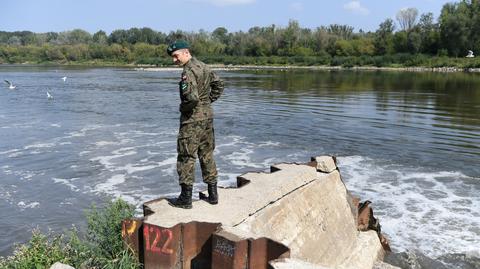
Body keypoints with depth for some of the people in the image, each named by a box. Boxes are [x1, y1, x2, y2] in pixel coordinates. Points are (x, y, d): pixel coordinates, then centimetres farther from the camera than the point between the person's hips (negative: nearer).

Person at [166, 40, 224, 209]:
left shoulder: (188, 71, -17)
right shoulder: (203, 67, 10)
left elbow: (191, 97, -28)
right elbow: (219, 84, 21)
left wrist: (183, 108, -9)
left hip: (192, 119, -8)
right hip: (208, 116, 9)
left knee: (186, 157, 1)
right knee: (207, 155, 15)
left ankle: (185, 198, 7)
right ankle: (213, 195, 21)